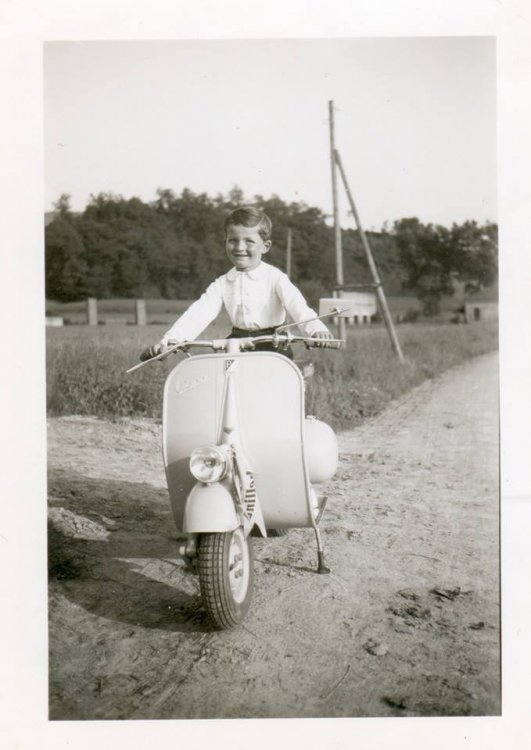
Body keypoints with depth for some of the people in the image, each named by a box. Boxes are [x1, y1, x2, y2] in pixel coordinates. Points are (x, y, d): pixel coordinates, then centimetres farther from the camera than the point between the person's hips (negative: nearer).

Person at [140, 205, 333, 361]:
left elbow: (296, 305, -21)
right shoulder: (223, 284, 7)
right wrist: (169, 339, -21)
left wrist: (315, 329, -42)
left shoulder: (275, 277, -4)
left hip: (271, 347, -3)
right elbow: (199, 312, -5)